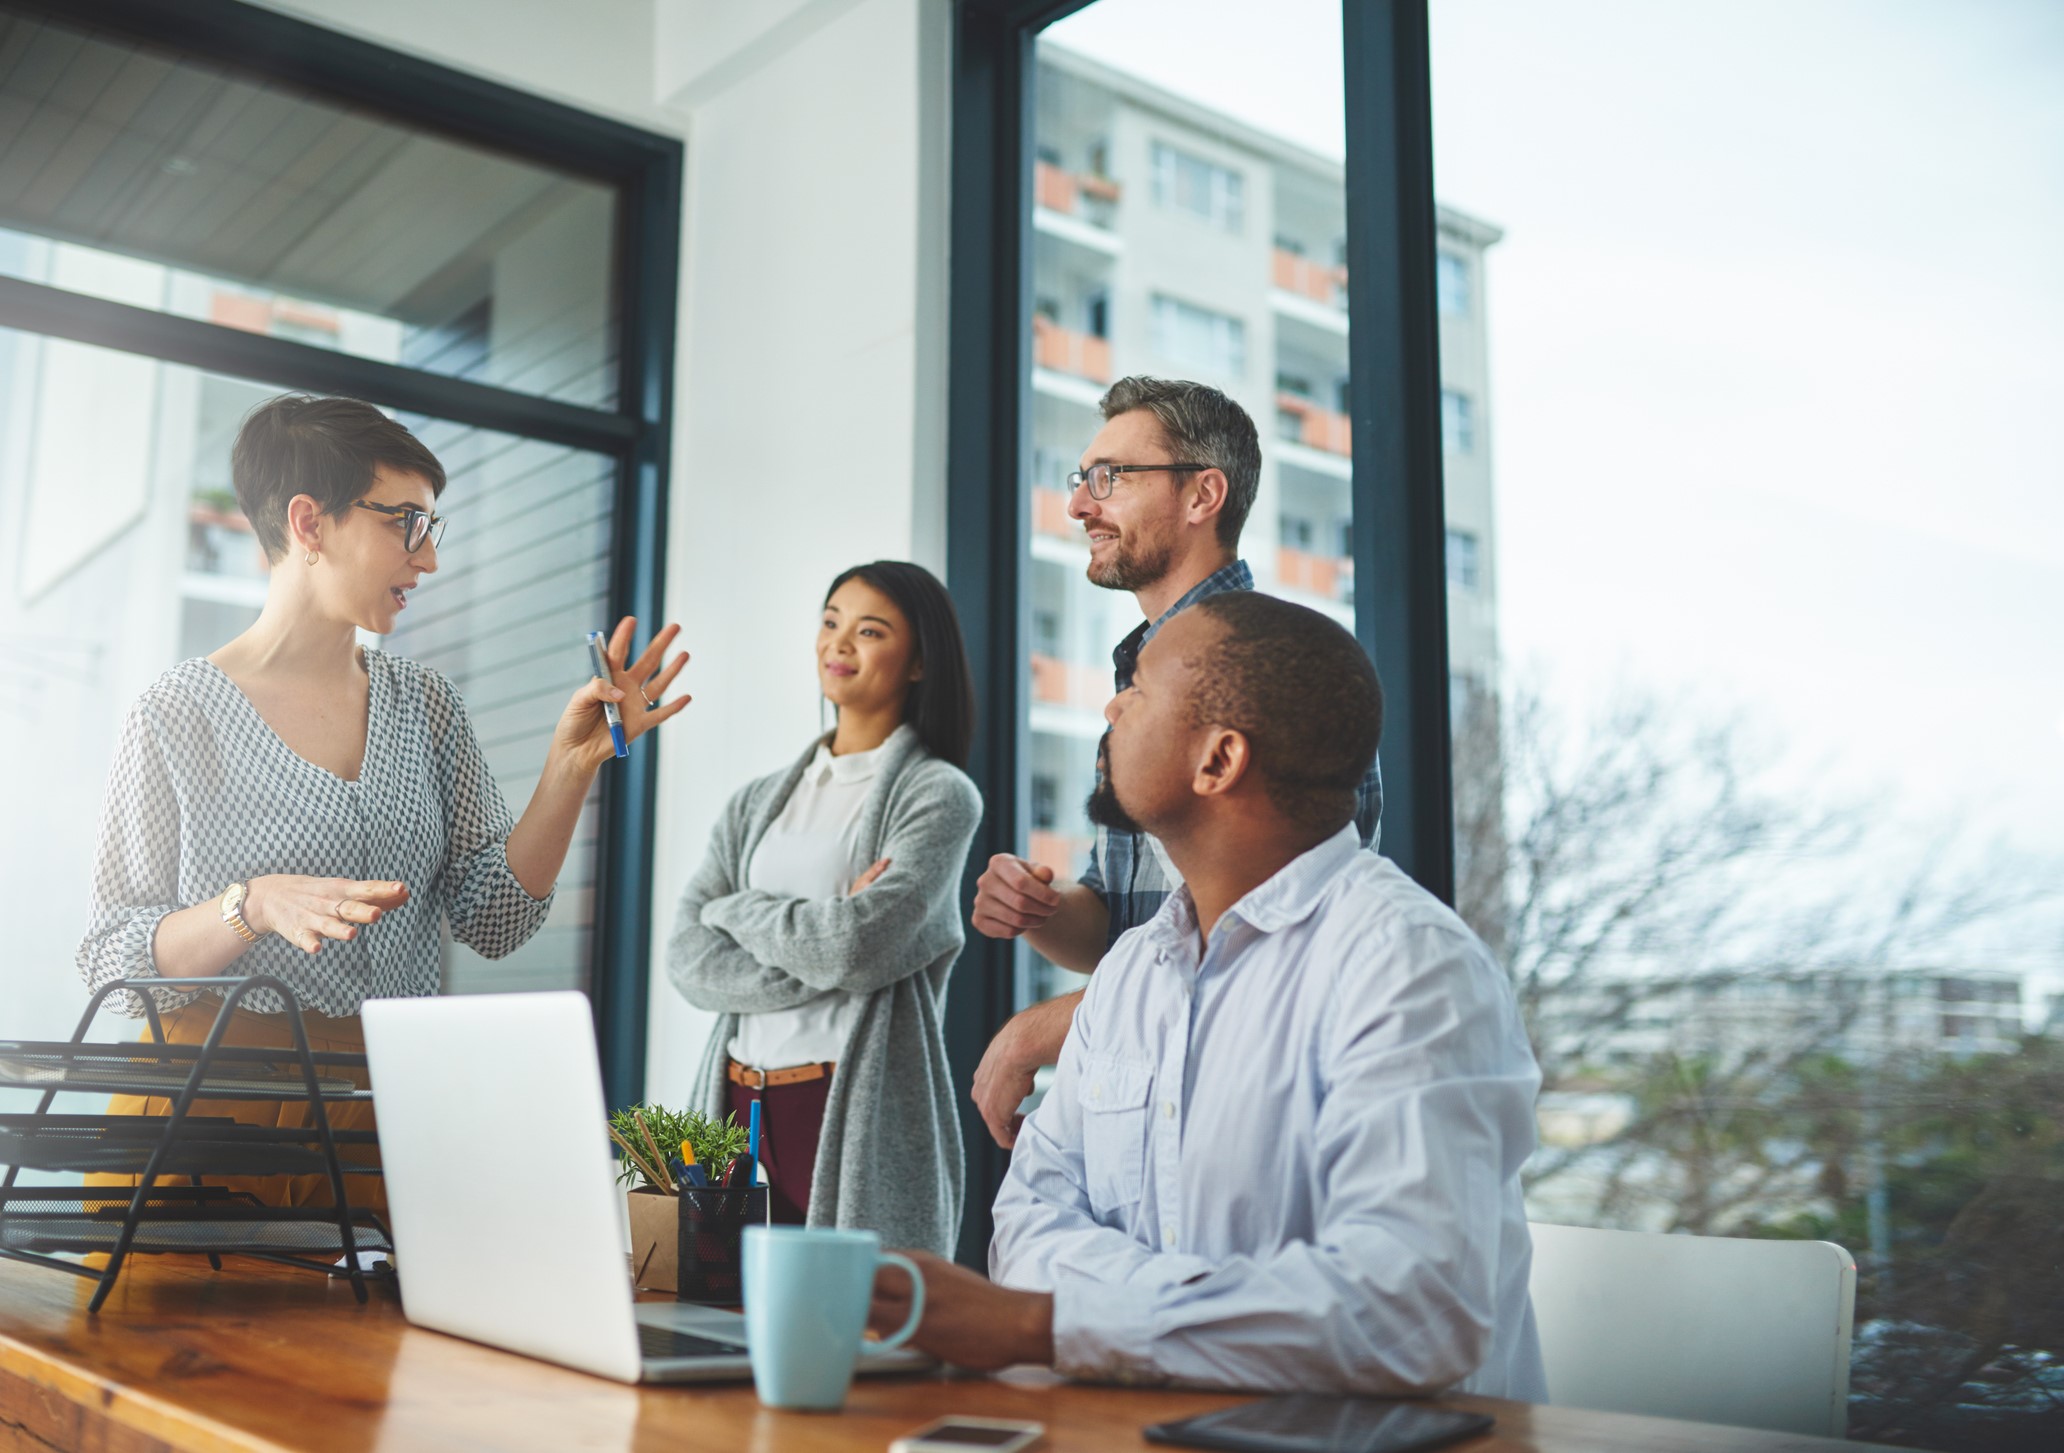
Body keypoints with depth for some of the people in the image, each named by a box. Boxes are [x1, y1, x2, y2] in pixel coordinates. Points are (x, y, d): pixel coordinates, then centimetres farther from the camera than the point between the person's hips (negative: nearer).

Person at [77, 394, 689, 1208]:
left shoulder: (424, 705, 9)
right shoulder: (180, 714, -5)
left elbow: (493, 921, 2)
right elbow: (112, 965, -6)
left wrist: (571, 765, -8)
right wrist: (252, 908, -22)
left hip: (388, 1110, 4)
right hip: (213, 1108, -3)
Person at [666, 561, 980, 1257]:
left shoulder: (938, 795, -2)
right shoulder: (758, 802, 14)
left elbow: (853, 947, -15)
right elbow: (688, 960, 2)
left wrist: (737, 909, 1)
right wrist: (824, 945, -11)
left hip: (860, 1118, -5)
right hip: (738, 1106, 5)